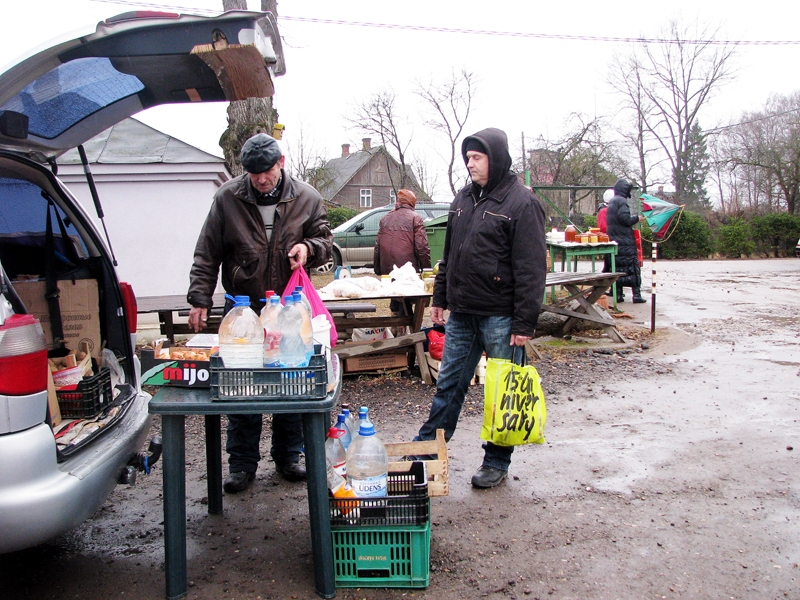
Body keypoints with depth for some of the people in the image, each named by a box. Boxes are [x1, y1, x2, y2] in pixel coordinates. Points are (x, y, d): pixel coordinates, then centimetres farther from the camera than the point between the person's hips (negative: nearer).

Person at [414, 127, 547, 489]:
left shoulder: (521, 202, -10)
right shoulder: (464, 199, 12)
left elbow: (531, 268, -14)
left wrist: (525, 323, -17)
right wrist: (440, 297, 16)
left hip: (500, 317, -6)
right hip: (461, 313, 7)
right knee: (448, 384, 13)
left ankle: (497, 462, 20)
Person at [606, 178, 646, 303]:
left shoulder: (611, 202, 17)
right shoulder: (622, 201, -11)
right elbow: (624, 218, -21)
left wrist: (634, 218, 18)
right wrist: (637, 218, -6)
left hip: (614, 240, 8)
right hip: (625, 241, -8)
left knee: (617, 267, 8)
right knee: (633, 266, -4)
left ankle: (618, 294, 7)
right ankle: (636, 294, -5)